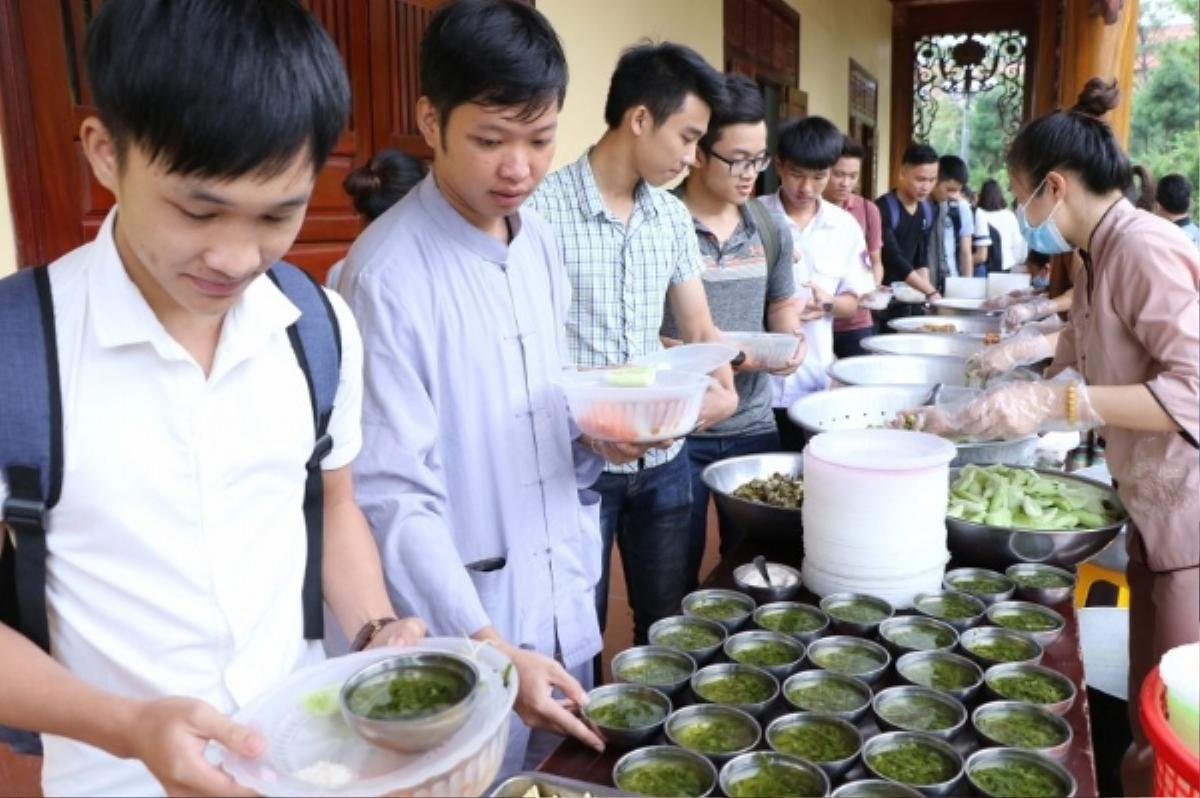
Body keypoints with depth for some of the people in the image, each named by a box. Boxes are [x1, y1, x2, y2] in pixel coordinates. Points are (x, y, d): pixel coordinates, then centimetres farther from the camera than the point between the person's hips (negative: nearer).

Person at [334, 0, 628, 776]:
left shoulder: (540, 242, 2)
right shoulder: (388, 276, -21)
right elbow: (394, 498, -21)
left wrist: (596, 434, -6)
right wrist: (489, 646, -28)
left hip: (565, 607, 7)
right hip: (461, 631, -7)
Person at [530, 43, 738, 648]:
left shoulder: (674, 217, 6)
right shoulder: (544, 208, -15)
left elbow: (699, 329, 9)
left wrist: (724, 389, -11)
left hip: (664, 459, 6)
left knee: (667, 619, 19)